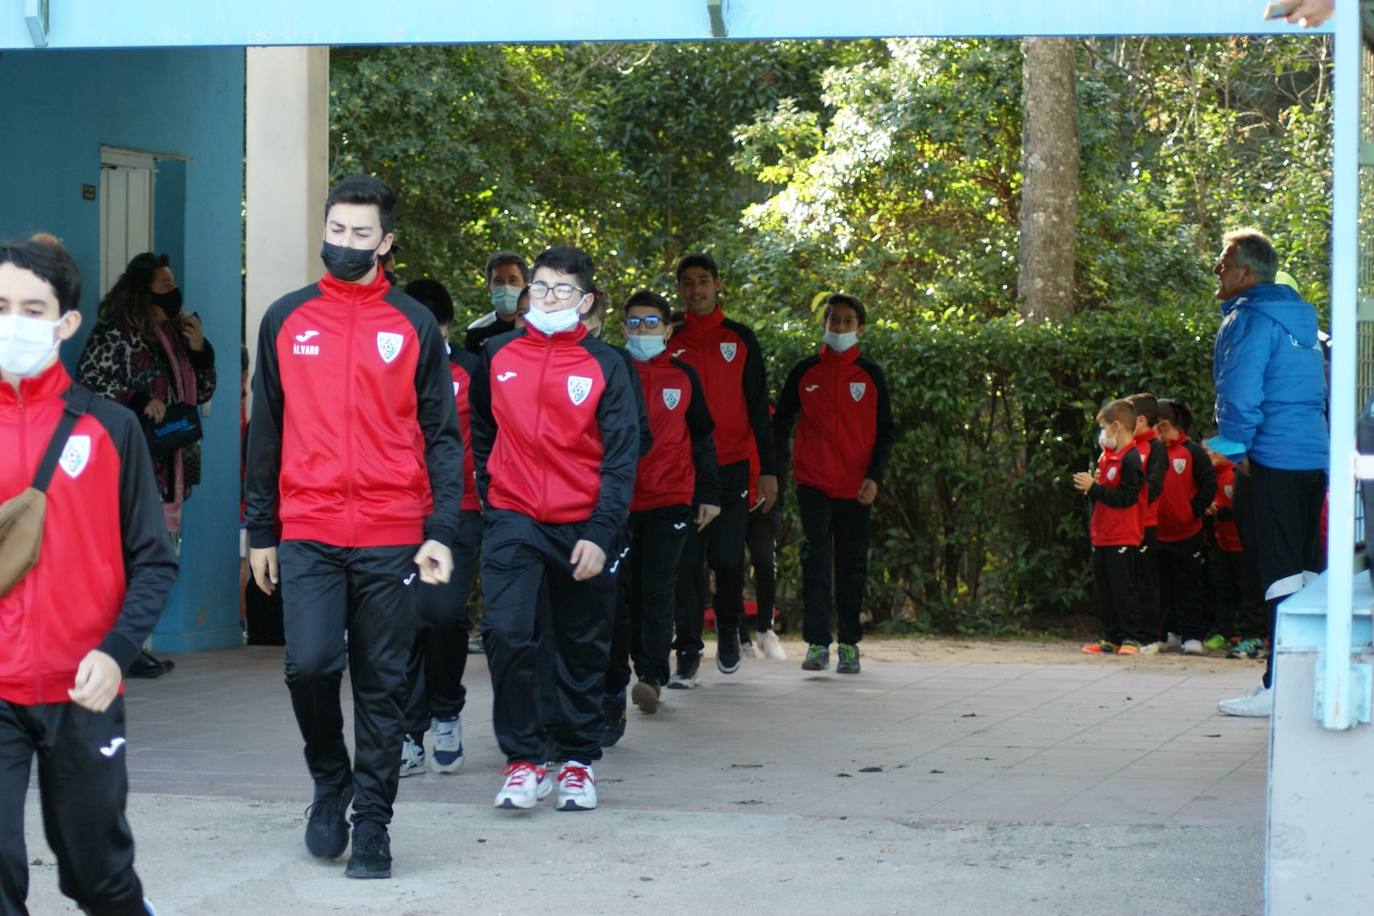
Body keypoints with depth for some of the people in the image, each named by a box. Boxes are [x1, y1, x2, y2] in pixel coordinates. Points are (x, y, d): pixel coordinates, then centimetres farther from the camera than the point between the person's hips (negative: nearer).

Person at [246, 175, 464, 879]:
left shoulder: (414, 325, 6)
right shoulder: (286, 320, 9)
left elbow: (441, 435, 5)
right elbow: (266, 431, 13)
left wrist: (442, 529, -6)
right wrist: (260, 531, 10)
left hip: (391, 538, 0)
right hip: (307, 535, 1)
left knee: (382, 683, 2)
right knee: (310, 663, -13)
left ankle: (371, 821, 13)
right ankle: (330, 781, 13)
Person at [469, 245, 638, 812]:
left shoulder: (605, 366, -1)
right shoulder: (498, 355, 6)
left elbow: (620, 457, -4)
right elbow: (481, 431, 20)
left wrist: (601, 533, -13)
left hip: (582, 528, -1)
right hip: (513, 523, 1)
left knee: (584, 650, 7)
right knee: (507, 633, -16)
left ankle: (578, 760, 21)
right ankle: (523, 760, -6)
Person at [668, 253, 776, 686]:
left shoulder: (740, 340, 5)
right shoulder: (668, 342, 8)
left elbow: (758, 407, 6)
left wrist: (768, 470, 0)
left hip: (732, 469, -1)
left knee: (728, 557, 0)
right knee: (686, 561, -4)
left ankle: (729, 628, 27)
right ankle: (688, 653, -1)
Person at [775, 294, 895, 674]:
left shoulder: (870, 375, 4)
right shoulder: (804, 372, 6)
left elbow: (885, 429, 5)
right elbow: (781, 421, 11)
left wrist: (874, 476, -6)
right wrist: (776, 470, 3)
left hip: (855, 488, 0)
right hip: (813, 484, 0)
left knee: (852, 566, 5)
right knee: (816, 561, -7)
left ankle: (849, 645, 12)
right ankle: (817, 644, -7)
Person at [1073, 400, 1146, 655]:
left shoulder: (1131, 459, -14)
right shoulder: (1107, 456, 14)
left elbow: (1127, 498, -20)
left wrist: (1094, 488, -18)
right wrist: (1091, 486, 1)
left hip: (1123, 538, -9)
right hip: (1102, 537, 9)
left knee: (1123, 588, -4)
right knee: (1102, 589, 11)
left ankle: (1130, 636, 3)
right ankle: (1110, 637, 16)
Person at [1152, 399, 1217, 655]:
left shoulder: (1192, 451, -7)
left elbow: (1209, 485, -7)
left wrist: (1194, 512, -12)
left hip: (1188, 534, -4)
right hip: (1158, 535, 4)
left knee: (1189, 586, 2)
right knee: (1164, 586, 10)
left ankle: (1193, 635, 4)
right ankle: (1169, 633, 19)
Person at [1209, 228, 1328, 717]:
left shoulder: (1250, 319, -10)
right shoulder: (1301, 319, 18)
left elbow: (1240, 391, -18)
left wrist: (1234, 445, -6)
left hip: (1271, 459, -9)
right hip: (1313, 456, 9)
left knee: (1279, 571, -8)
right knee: (1308, 570, 11)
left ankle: (1279, 686, -8)